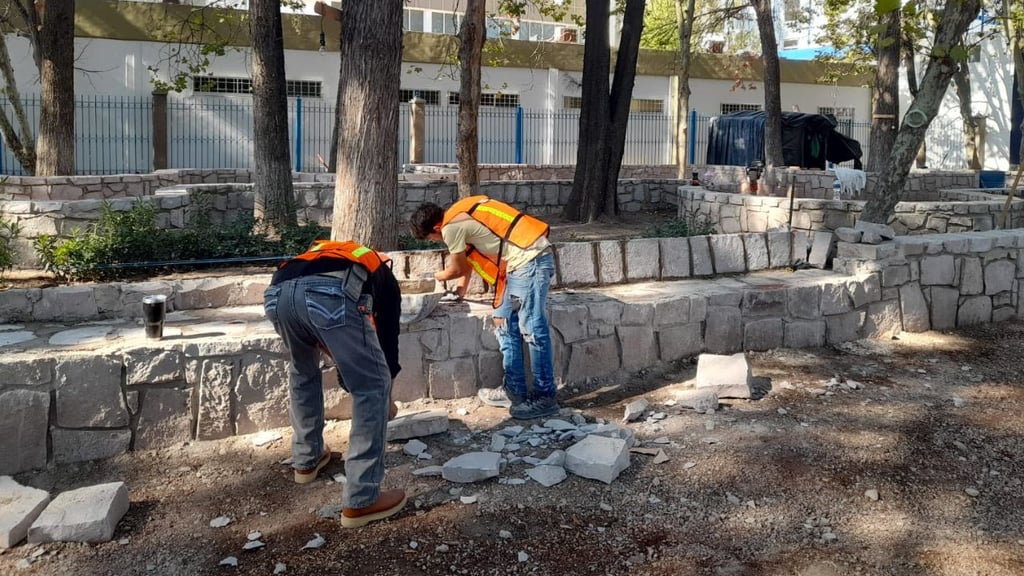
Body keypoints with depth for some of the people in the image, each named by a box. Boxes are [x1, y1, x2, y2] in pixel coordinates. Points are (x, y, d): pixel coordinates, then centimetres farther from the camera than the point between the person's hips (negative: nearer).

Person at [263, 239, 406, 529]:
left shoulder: (322, 253, 47)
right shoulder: (383, 275, 38)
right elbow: (388, 336, 41)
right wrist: (386, 395, 55)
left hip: (277, 291, 5)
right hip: (332, 294, -5)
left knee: (302, 371, 34)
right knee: (372, 387, 11)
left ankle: (306, 460, 46)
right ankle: (361, 500, 12)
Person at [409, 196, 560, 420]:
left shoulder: (451, 227, -12)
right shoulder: (460, 215, 15)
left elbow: (457, 269, 4)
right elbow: (467, 258, 28)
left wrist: (436, 277, 23)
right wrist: (462, 288, 37)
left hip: (529, 261, -10)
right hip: (523, 262, 10)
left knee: (532, 330, -7)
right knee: (505, 325, 13)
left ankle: (545, 398, -1)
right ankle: (514, 391, 19)